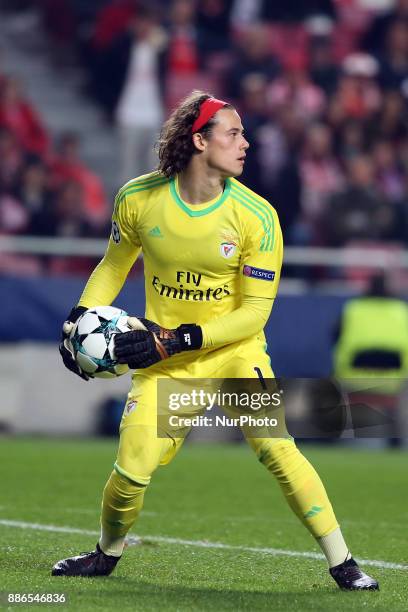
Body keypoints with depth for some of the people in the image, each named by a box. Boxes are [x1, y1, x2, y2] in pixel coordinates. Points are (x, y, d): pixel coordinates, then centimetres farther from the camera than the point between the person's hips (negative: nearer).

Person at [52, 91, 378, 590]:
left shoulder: (256, 216, -15)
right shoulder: (139, 198, -8)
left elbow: (254, 311, -13)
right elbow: (115, 264, 11)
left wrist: (177, 339, -21)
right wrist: (80, 317, -3)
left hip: (234, 351, -1)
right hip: (163, 360, 1)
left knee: (277, 447, -19)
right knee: (132, 470, -8)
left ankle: (341, 563, -8)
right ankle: (106, 554, 23)